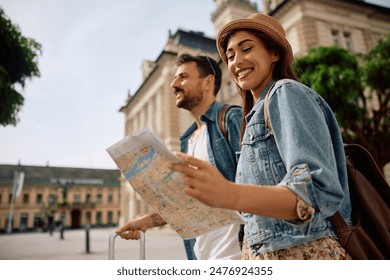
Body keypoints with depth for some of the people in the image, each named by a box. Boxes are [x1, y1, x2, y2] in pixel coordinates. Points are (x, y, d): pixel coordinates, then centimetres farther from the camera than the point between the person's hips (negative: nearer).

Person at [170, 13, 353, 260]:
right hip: (264, 254, 9)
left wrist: (231, 195, -37)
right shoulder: (258, 115, 16)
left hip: (303, 252, -9)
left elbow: (320, 190, -22)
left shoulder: (286, 93, -9)